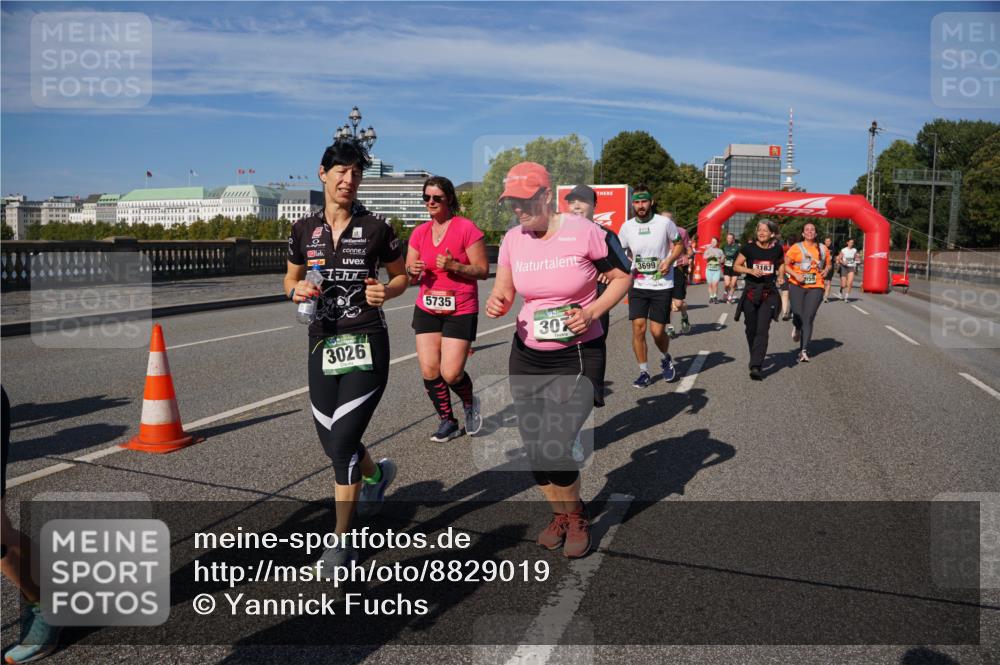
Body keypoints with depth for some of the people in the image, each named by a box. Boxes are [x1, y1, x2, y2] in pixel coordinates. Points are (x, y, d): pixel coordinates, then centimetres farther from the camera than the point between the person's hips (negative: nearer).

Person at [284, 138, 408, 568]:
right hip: (323, 344, 4)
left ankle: (342, 541, 7)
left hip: (366, 345, -4)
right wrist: (297, 290, -7)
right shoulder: (304, 230, 5)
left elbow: (402, 276, 8)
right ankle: (376, 473, 46)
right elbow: (290, 279, 16)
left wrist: (385, 292, -14)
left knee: (343, 442, -10)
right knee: (332, 444, 11)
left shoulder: (375, 229, -3)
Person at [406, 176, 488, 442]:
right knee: (429, 370, -1)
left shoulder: (466, 228, -9)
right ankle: (448, 422, 19)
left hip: (460, 311, -5)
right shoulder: (419, 232, 6)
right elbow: (410, 277, 11)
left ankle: (470, 403, 27)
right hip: (427, 309, 5)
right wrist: (413, 271, -12)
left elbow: (483, 271, -9)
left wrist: (453, 265, -23)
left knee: (451, 373, -7)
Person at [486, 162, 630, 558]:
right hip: (526, 355, 5)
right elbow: (503, 291, 9)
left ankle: (576, 518, 20)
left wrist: (592, 312, -18)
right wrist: (496, 303, -15)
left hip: (577, 356, -5)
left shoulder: (583, 233, -12)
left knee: (555, 451, -12)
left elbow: (621, 278, -2)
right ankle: (559, 514, 36)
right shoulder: (513, 239, 1)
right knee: (534, 450, 7)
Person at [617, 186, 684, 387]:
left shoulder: (664, 222, -5)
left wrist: (669, 260, -11)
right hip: (638, 285, 2)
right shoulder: (627, 226, 1)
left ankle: (666, 359, 31)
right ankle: (644, 372, 8)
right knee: (638, 327, -7)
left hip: (662, 285, -2)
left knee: (657, 331, -3)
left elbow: (679, 244, 7)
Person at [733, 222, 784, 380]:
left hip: (769, 293, 0)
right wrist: (750, 270, -14)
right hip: (751, 291, 1)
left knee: (762, 330, -11)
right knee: (751, 329, 9)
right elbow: (736, 266, 1)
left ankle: (756, 366, -17)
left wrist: (780, 276, 11)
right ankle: (756, 359, 31)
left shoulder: (777, 249, 1)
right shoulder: (749, 248, -4)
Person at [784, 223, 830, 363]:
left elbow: (828, 263, 24)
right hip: (797, 286, -2)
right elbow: (785, 264, 0)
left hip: (815, 287, 2)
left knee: (808, 319, -5)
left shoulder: (823, 248, 11)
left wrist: (825, 270, 1)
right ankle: (797, 328, 33)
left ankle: (804, 351, -2)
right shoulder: (796, 248, 1)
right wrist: (795, 275, -14)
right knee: (798, 315, -8)